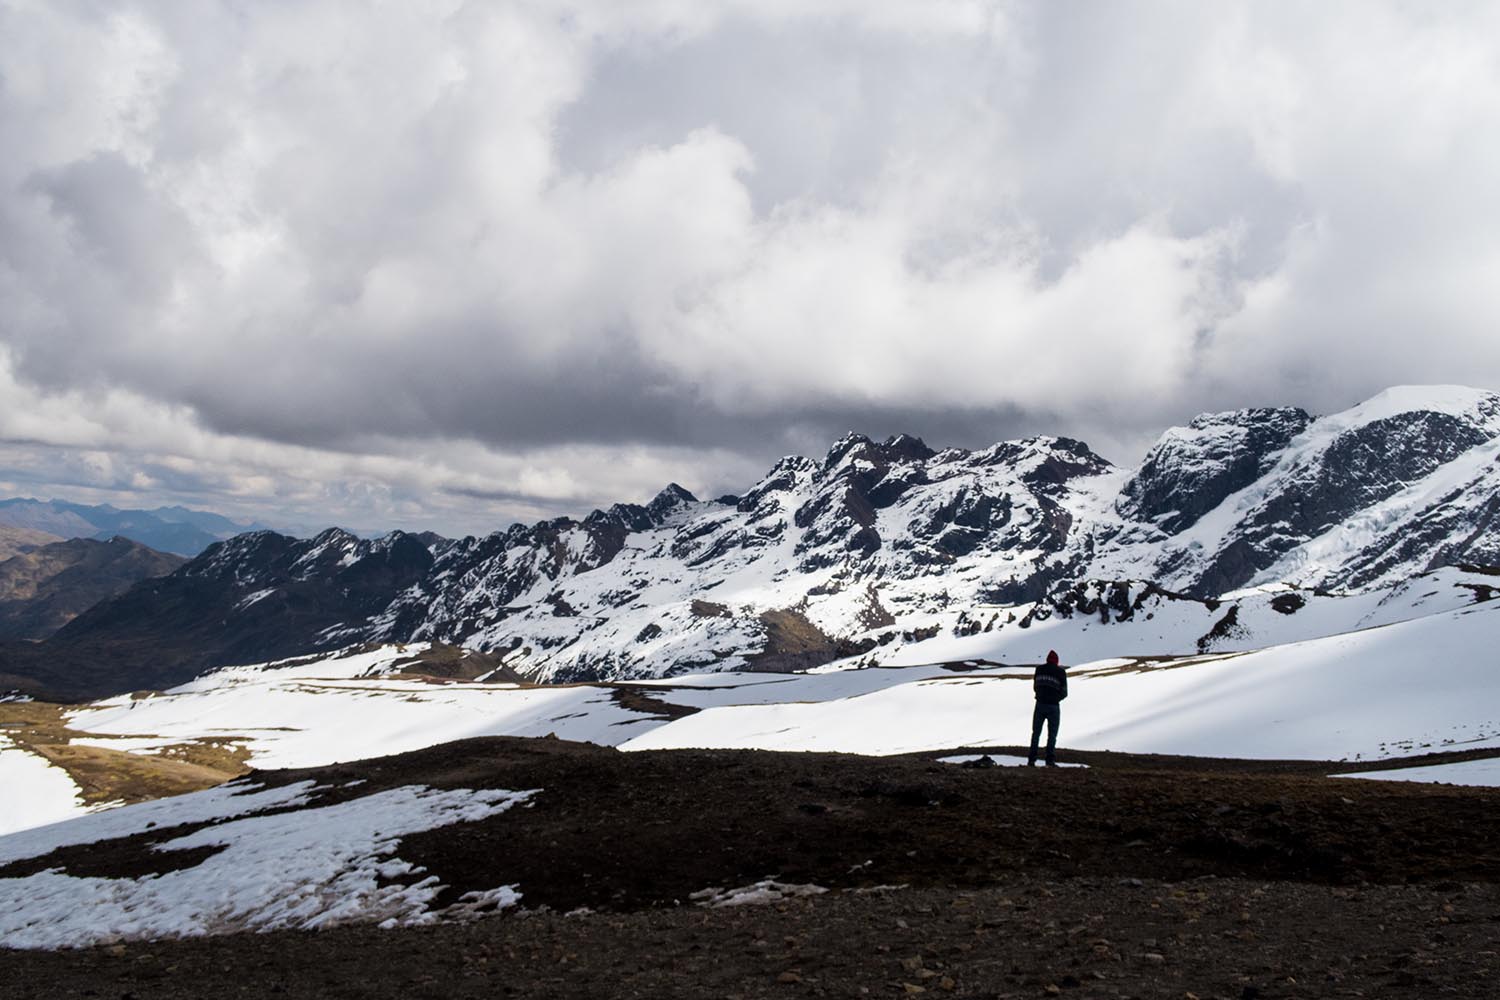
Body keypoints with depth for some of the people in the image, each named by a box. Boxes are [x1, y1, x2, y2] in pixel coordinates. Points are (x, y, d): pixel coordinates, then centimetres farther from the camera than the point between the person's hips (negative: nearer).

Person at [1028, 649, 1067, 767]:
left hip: (1040, 705, 2)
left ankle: (1031, 760, 4)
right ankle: (1049, 760, 0)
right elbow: (1064, 693, -1)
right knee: (1052, 735, 8)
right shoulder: (1060, 672, -2)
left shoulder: (1039, 669, 5)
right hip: (1054, 706, -2)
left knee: (1036, 733, 10)